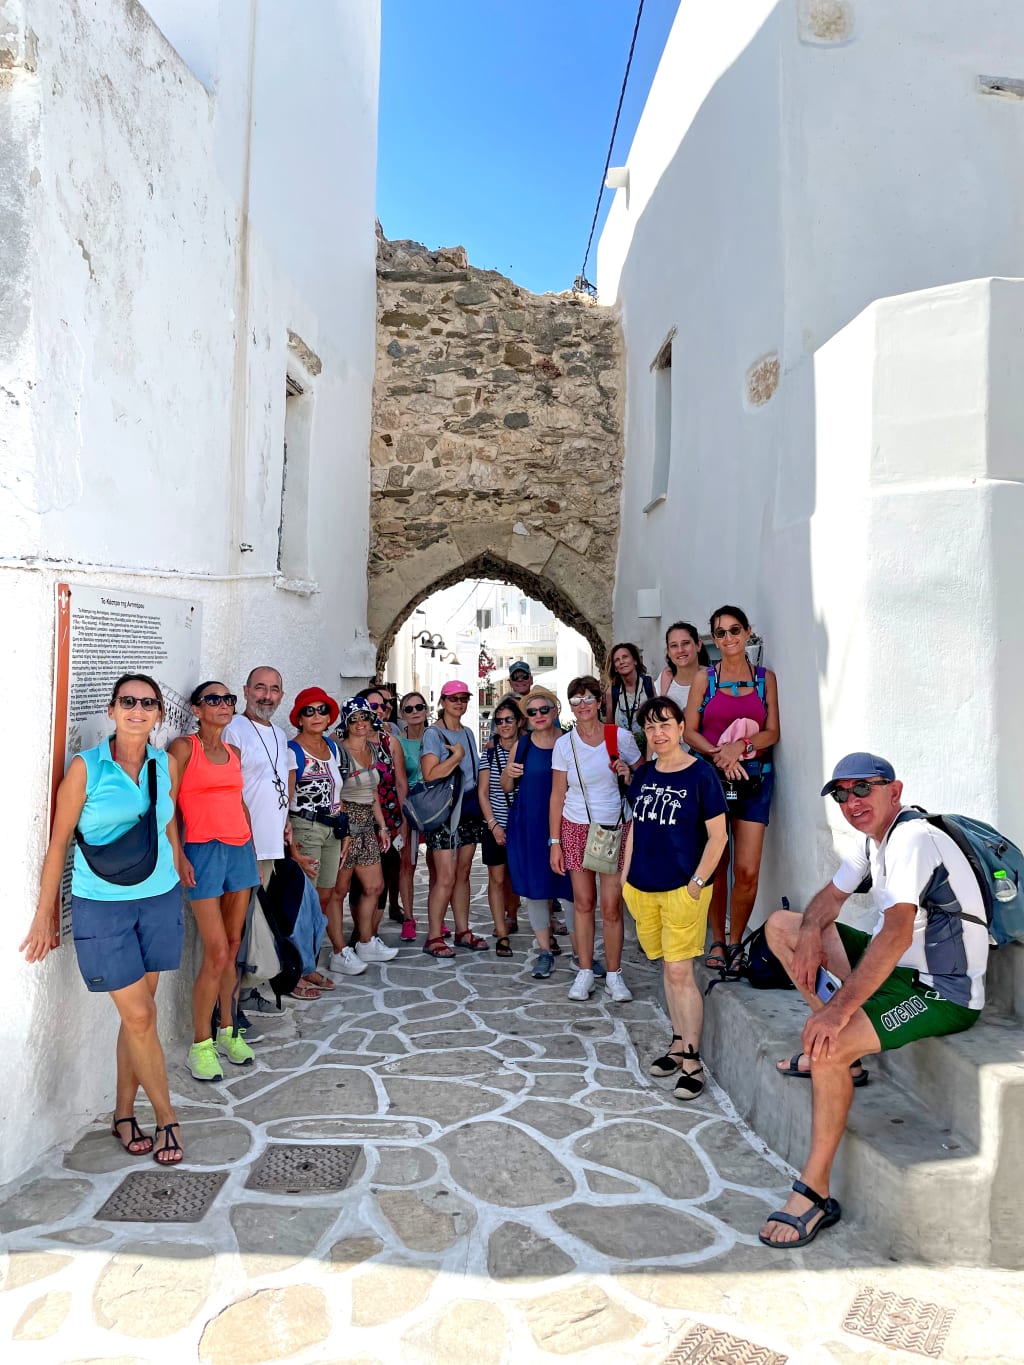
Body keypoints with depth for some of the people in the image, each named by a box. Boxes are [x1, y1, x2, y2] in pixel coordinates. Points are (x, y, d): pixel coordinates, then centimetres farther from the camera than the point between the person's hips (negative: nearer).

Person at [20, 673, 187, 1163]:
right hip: (101, 904, -3)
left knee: (138, 1012, 11)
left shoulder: (166, 765, 2)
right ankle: (166, 1117, 17)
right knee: (139, 1015, 1)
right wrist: (45, 915, -2)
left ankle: (124, 1114, 28)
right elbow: (59, 842, -4)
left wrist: (178, 878, 14)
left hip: (159, 900, 4)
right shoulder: (86, 767, -9)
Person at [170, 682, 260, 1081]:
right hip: (205, 852, -6)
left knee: (233, 948, 11)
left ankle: (228, 1031, 24)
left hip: (240, 850, 6)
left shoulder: (233, 753, 13)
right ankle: (200, 1045, 7)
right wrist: (178, 856, -13)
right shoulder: (183, 747, -4)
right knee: (217, 953, -7)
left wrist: (253, 851, 15)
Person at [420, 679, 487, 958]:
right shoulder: (433, 734, -9)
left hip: (469, 811, 7)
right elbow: (430, 775, -21)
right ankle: (433, 937, 3)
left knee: (463, 874, 12)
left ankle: (463, 932, 21)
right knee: (445, 878, -7)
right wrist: (456, 756, -15)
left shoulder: (468, 734, 13)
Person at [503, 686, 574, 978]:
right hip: (526, 826, 3)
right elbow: (507, 788, 14)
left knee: (568, 887, -2)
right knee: (533, 887, 8)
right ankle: (545, 950, 21)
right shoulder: (521, 746, 6)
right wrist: (508, 774, -7)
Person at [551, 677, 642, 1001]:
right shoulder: (564, 744, -1)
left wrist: (629, 774, -14)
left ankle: (614, 975, 13)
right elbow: (557, 795, 2)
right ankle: (585, 972, 18)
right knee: (583, 902, 5)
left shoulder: (621, 736, -3)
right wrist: (554, 842, -1)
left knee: (611, 906, -2)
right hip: (576, 828, 1)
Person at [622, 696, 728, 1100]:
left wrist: (696, 883, -12)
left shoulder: (701, 774, -9)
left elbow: (718, 836, -9)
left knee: (680, 972, -5)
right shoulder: (643, 775, 8)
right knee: (667, 969, 14)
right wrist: (626, 875, 12)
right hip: (643, 887, 6)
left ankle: (692, 1061, 5)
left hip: (683, 889, -5)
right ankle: (678, 1044, 26)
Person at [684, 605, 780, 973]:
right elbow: (689, 732, 0)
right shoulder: (704, 678, 5)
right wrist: (719, 755, -16)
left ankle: (736, 942, 14)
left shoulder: (765, 677, 8)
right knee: (715, 865, 3)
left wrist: (741, 745, -14)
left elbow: (772, 732, 4)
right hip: (711, 777, 0)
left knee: (747, 870, -5)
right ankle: (717, 940, 19)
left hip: (755, 776, 1)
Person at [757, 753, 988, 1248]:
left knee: (828, 1046, -30)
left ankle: (814, 1194, -14)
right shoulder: (873, 837, 7)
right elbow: (831, 897, 15)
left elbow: (897, 933, -34)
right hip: (896, 965, 10)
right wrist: (810, 933, -9)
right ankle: (842, 1056, 14)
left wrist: (839, 1008, -38)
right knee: (780, 925, 9)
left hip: (941, 992, -10)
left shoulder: (913, 838, -23)